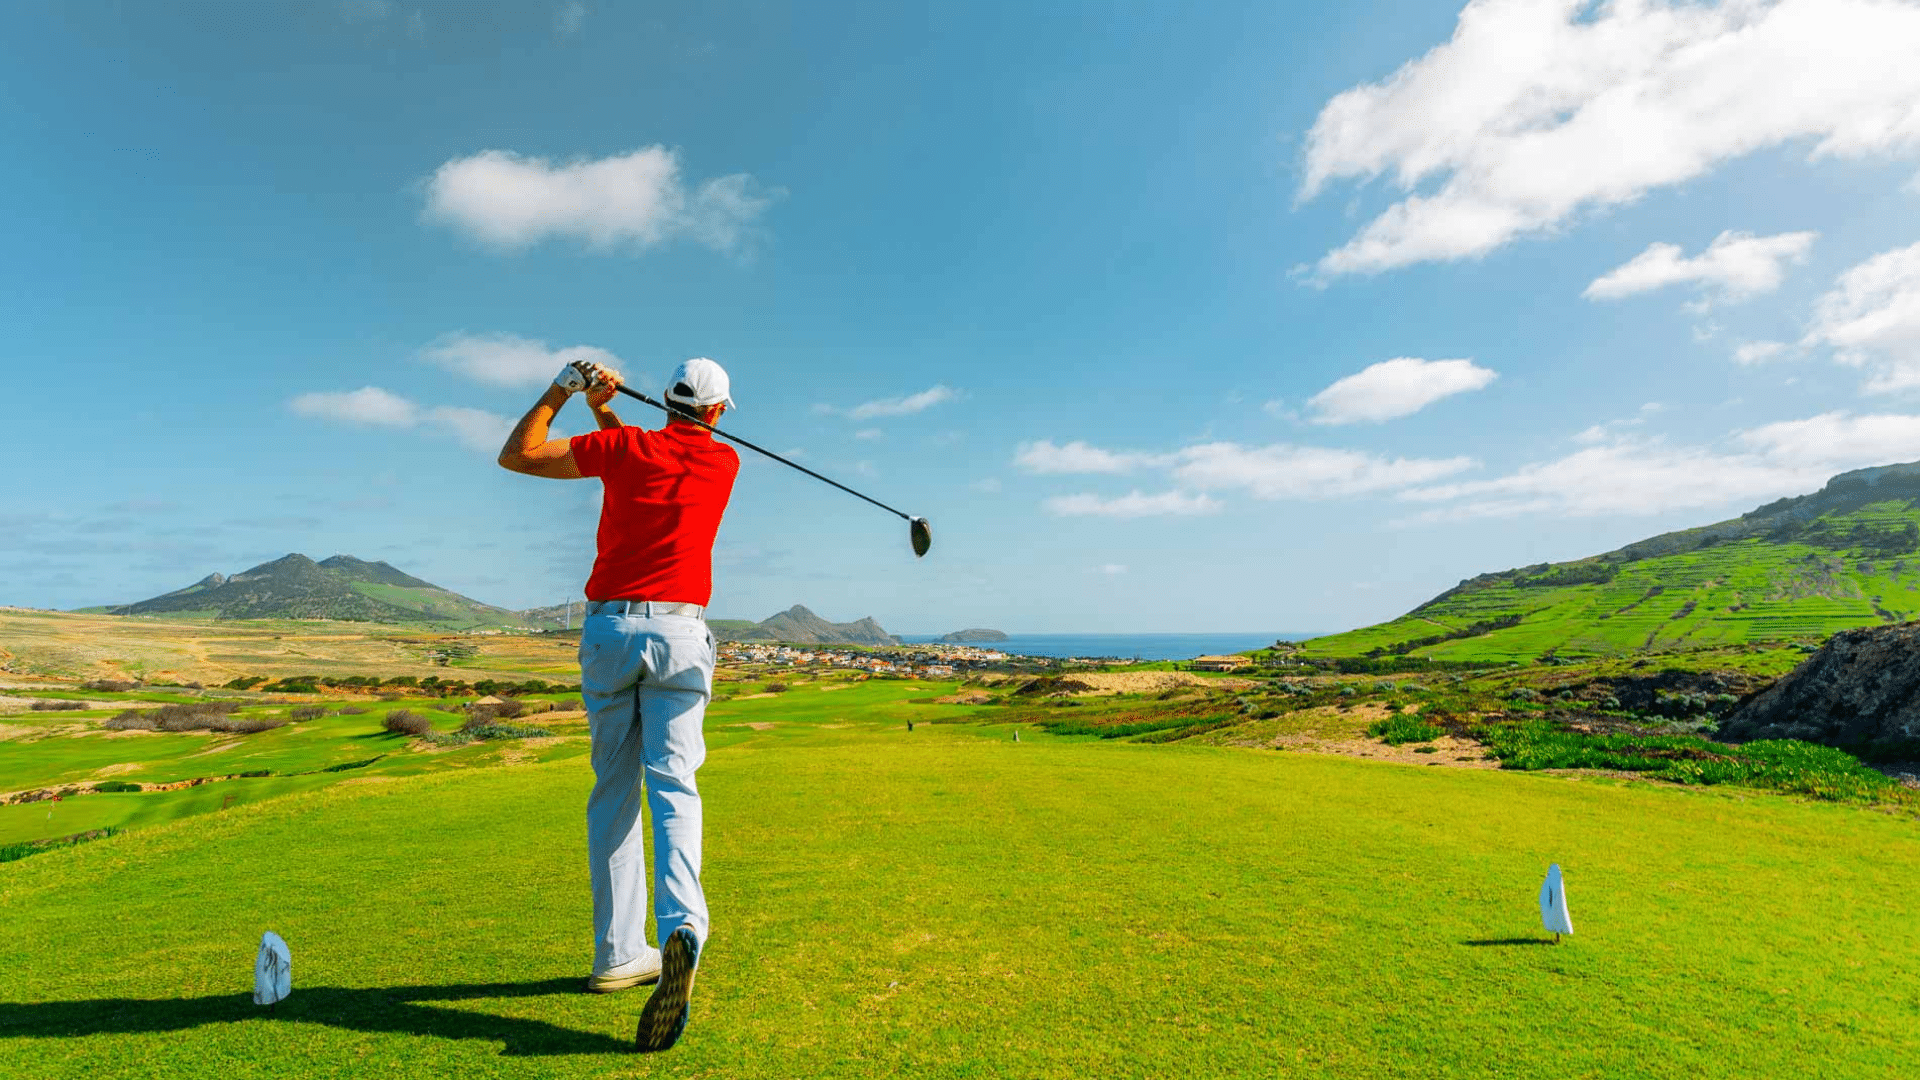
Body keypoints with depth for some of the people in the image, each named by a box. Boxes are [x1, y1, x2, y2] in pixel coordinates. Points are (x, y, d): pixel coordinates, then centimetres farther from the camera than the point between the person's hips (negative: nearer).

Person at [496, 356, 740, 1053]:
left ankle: (618, 954, 13)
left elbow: (516, 455, 10)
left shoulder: (625, 446, 3)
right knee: (672, 785, -7)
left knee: (613, 790, 9)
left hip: (609, 629, 0)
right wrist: (605, 410, 26)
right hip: (679, 631, 0)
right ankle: (681, 925, -29)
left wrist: (560, 391, 18)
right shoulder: (724, 462, 10)